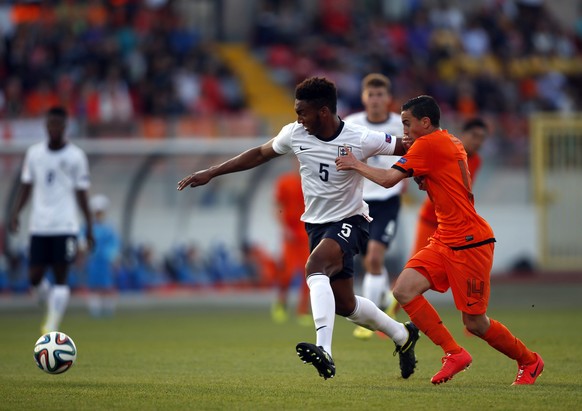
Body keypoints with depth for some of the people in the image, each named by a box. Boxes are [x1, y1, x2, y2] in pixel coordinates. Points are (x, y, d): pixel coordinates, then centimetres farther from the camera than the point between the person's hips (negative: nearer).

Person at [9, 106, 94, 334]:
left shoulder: (76, 156, 0)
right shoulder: (34, 153, 9)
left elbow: (81, 193, 3)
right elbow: (26, 186, 14)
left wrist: (89, 227, 0)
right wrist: (15, 213, 1)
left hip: (65, 227, -3)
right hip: (38, 227, 3)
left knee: (60, 278, -9)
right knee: (35, 278, 3)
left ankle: (52, 327, -8)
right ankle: (54, 310, 30)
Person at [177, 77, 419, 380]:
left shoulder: (361, 140, -20)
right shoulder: (295, 134, -6)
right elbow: (260, 154, 10)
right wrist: (211, 173, 9)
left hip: (349, 221, -6)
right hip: (316, 224, 6)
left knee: (315, 266, -34)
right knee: (343, 304, 9)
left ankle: (324, 351, -44)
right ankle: (403, 336, 35)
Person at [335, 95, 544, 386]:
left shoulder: (428, 144, -13)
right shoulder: (451, 142, 14)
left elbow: (388, 179, -14)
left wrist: (357, 165, 1)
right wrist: (425, 181, 11)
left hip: (469, 242, -9)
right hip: (445, 241, 9)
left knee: (474, 323, -3)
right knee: (404, 290, -7)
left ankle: (529, 361, 19)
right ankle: (454, 353, -1)